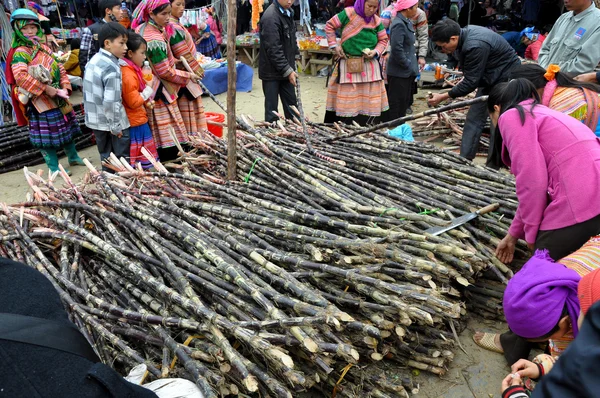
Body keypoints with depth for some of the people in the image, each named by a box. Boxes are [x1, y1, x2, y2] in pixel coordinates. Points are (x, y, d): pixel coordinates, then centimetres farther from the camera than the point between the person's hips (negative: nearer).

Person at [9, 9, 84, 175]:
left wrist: (64, 88, -7)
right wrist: (52, 91, -29)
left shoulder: (43, 48, 10)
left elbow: (59, 68, 11)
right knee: (47, 136, 1)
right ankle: (54, 168, 13)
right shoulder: (20, 53, -14)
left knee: (67, 128, 20)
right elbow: (21, 77, -29)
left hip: (59, 98, 8)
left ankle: (73, 157, 37)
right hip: (42, 102, -7)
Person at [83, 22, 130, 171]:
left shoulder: (94, 60, 5)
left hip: (95, 121, 8)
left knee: (106, 158, 18)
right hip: (110, 123, -8)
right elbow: (111, 102, -27)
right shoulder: (112, 68, -22)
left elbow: (92, 93, 11)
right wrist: (115, 126, -17)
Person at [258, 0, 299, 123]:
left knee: (291, 104, 13)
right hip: (272, 70, -8)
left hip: (286, 70, 8)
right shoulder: (270, 17, -19)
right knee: (271, 108, 1)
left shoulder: (288, 12, 9)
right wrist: (287, 70, -21)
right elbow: (273, 49, -22)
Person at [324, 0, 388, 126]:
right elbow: (329, 25, 2)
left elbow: (383, 40, 13)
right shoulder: (348, 14, -7)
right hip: (348, 65, -3)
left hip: (370, 66, 3)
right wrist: (334, 45, -5)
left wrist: (376, 52, -6)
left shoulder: (376, 21, 3)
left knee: (368, 100, 6)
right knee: (346, 99, 5)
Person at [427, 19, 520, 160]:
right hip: (489, 79, 9)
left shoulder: (475, 46, -33)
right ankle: (464, 159, 9)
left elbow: (471, 82, -27)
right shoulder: (465, 33, -5)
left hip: (506, 78, -9)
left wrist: (442, 97, -23)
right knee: (474, 118, 6)